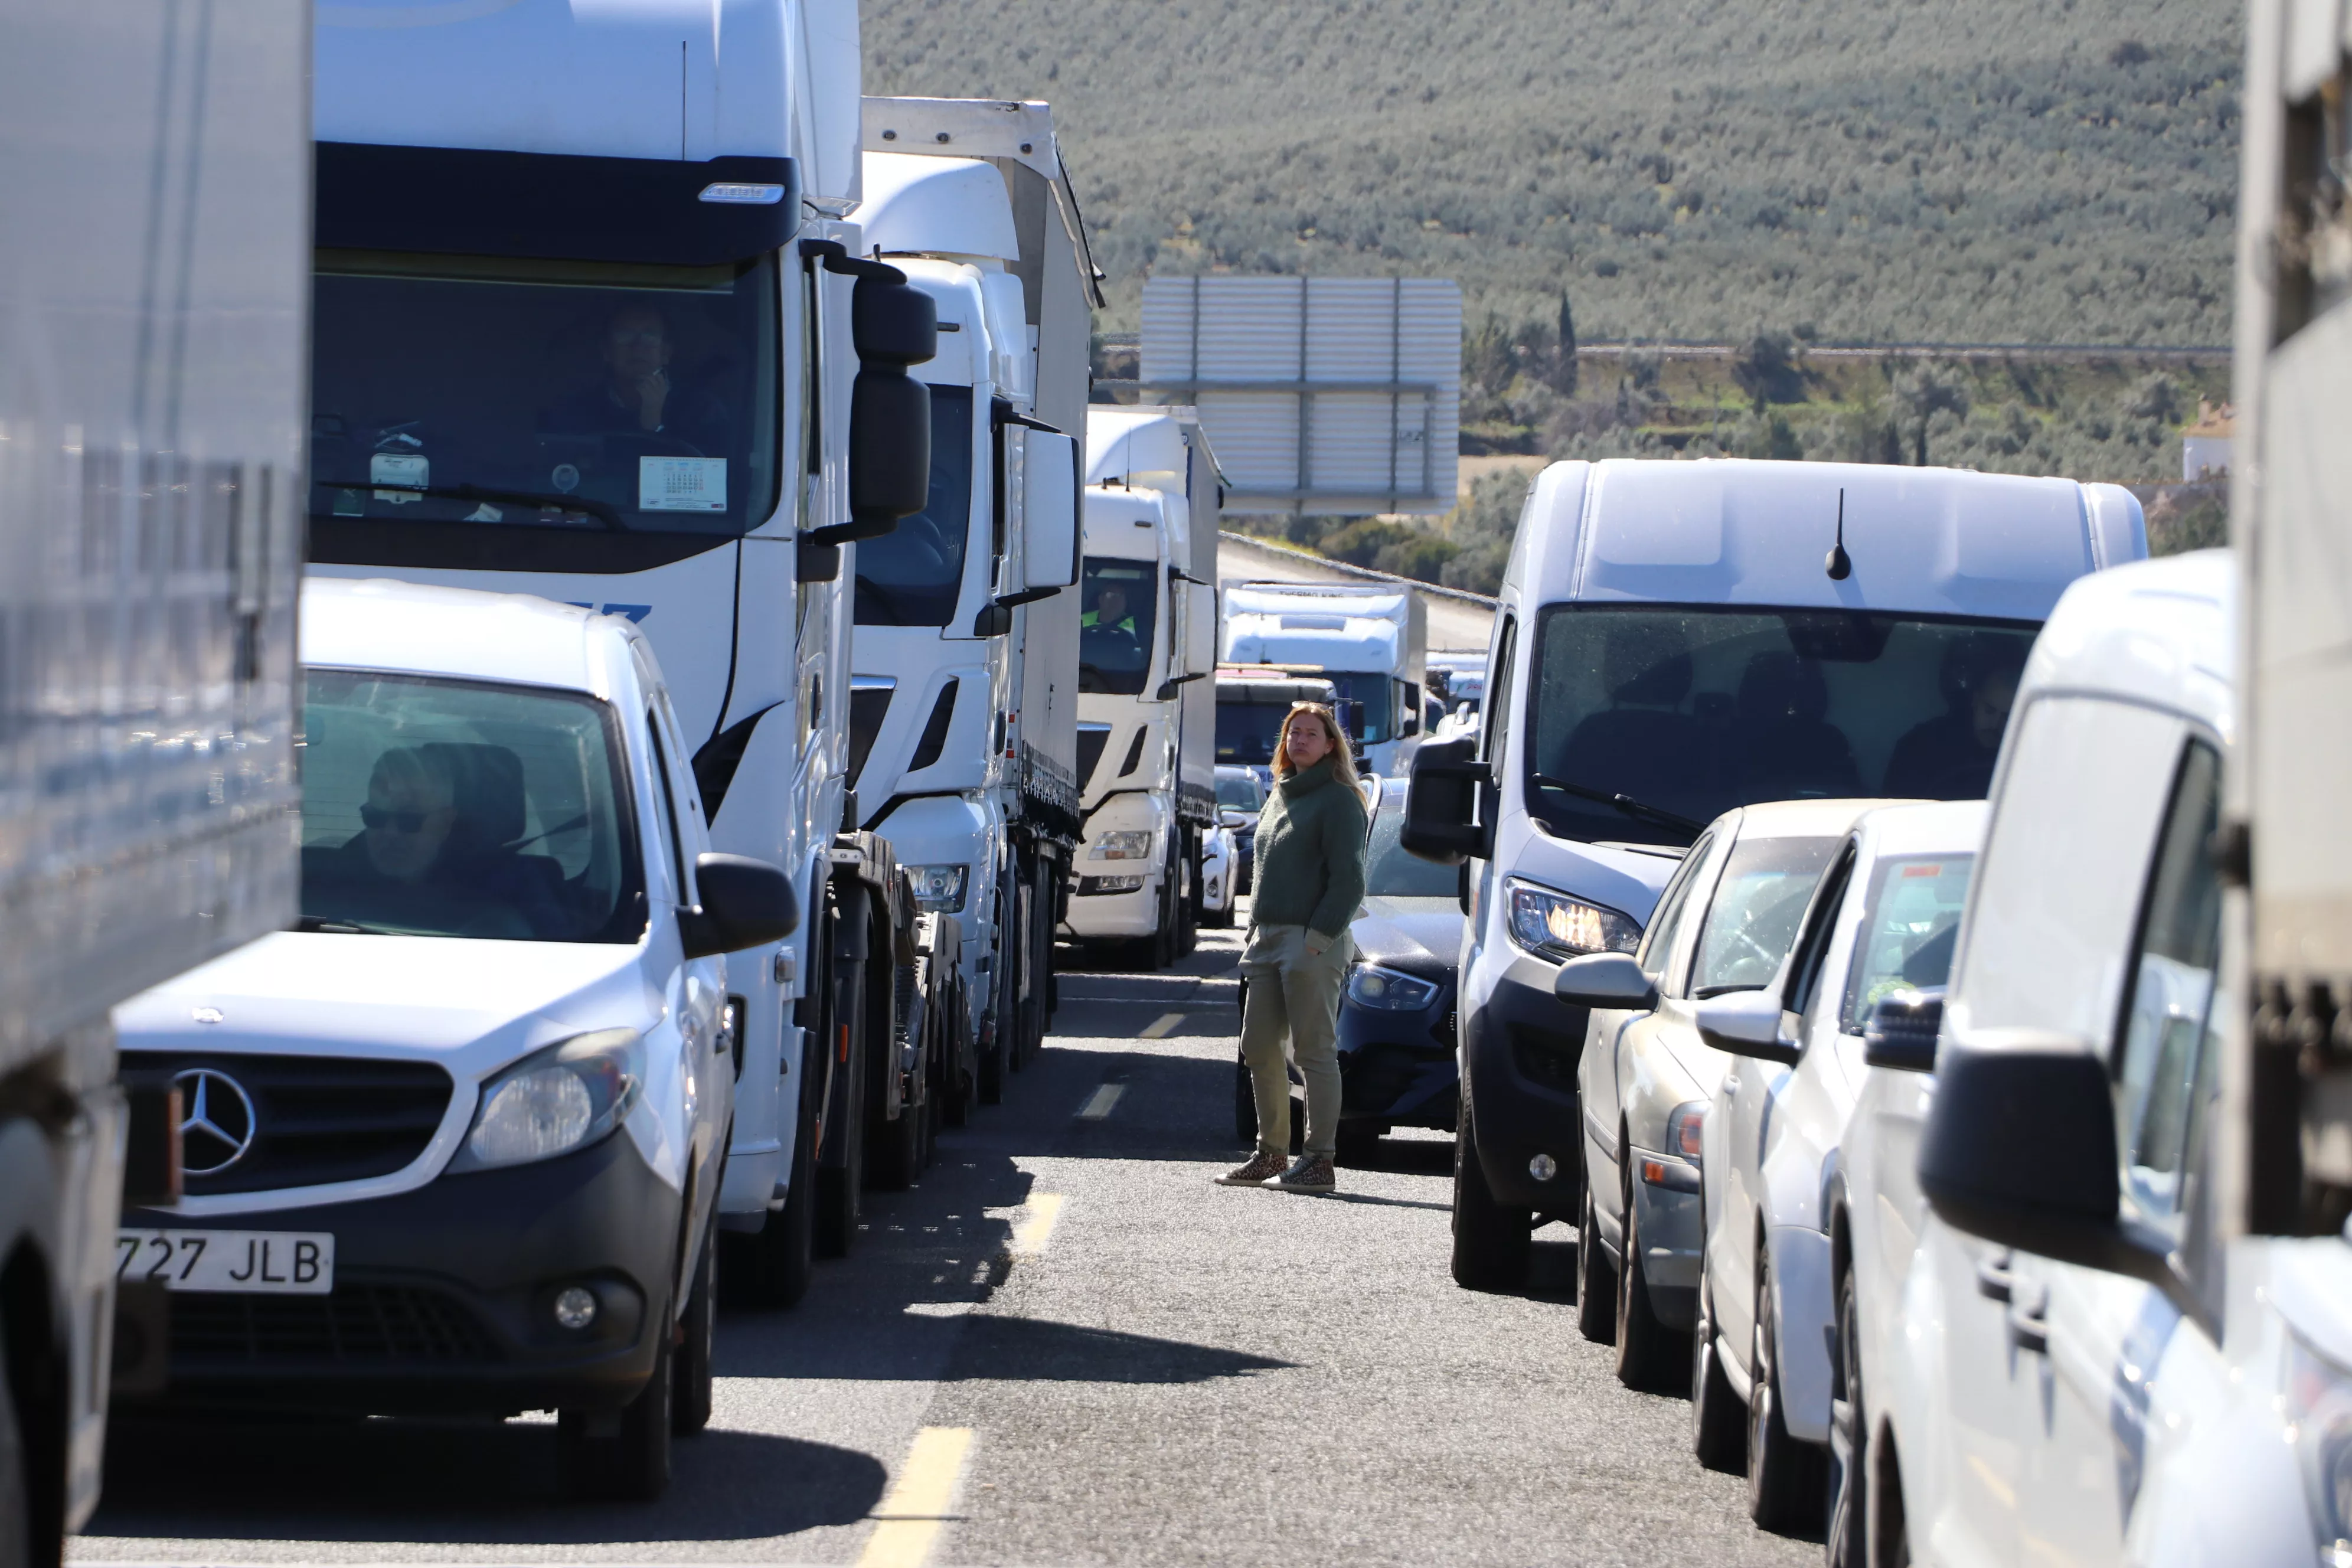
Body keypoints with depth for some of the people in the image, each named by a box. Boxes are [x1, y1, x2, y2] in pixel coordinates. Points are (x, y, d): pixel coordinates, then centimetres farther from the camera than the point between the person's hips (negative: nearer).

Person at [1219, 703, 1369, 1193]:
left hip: (1312, 943, -9)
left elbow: (1349, 881, -13)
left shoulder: (1338, 801, -7)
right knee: (1259, 1047, 8)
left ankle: (1320, 1161, -5)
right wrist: (1256, 933, 14)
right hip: (1270, 941, 9)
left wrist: (1316, 939, -18)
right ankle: (1271, 1154, 16)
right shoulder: (1280, 797, 19)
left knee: (1314, 1051, -7)